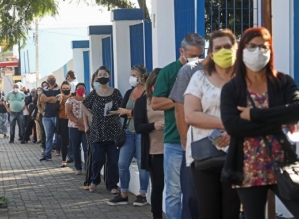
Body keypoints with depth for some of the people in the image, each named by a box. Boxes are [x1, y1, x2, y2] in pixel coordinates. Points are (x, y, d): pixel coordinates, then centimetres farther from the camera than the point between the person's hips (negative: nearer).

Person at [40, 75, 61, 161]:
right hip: (46, 116, 5)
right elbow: (41, 99, -2)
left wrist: (47, 99, -7)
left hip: (57, 115, -5)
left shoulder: (59, 88, -3)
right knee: (48, 136, 8)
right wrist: (52, 97, -10)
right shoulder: (45, 89, 13)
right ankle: (47, 154, 11)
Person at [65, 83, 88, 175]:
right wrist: (77, 121, -16)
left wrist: (85, 123, -15)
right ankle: (78, 168, 14)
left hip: (86, 127, 0)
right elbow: (67, 112, -7)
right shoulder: (70, 100, 5)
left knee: (87, 148, -7)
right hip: (74, 127, 0)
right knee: (76, 148, 5)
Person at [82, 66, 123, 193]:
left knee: (113, 160, 1)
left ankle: (113, 185, 12)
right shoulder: (93, 94, 2)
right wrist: (86, 124, 5)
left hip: (114, 131, 0)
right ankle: (94, 181, 27)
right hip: (97, 131, 0)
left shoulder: (116, 93, 1)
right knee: (98, 159, 3)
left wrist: (114, 112, -13)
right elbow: (85, 108, 11)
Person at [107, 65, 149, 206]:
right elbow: (121, 111, 9)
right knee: (122, 164, 5)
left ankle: (142, 195, 14)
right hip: (128, 132, 7)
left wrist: (129, 112, -10)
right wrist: (132, 115, -11)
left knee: (142, 164, 2)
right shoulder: (129, 92, 12)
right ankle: (123, 195, 14)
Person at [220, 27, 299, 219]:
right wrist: (278, 124, -15)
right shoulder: (231, 89, 1)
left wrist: (254, 114, -17)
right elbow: (231, 125, -15)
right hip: (249, 171, 0)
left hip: (282, 165, 0)